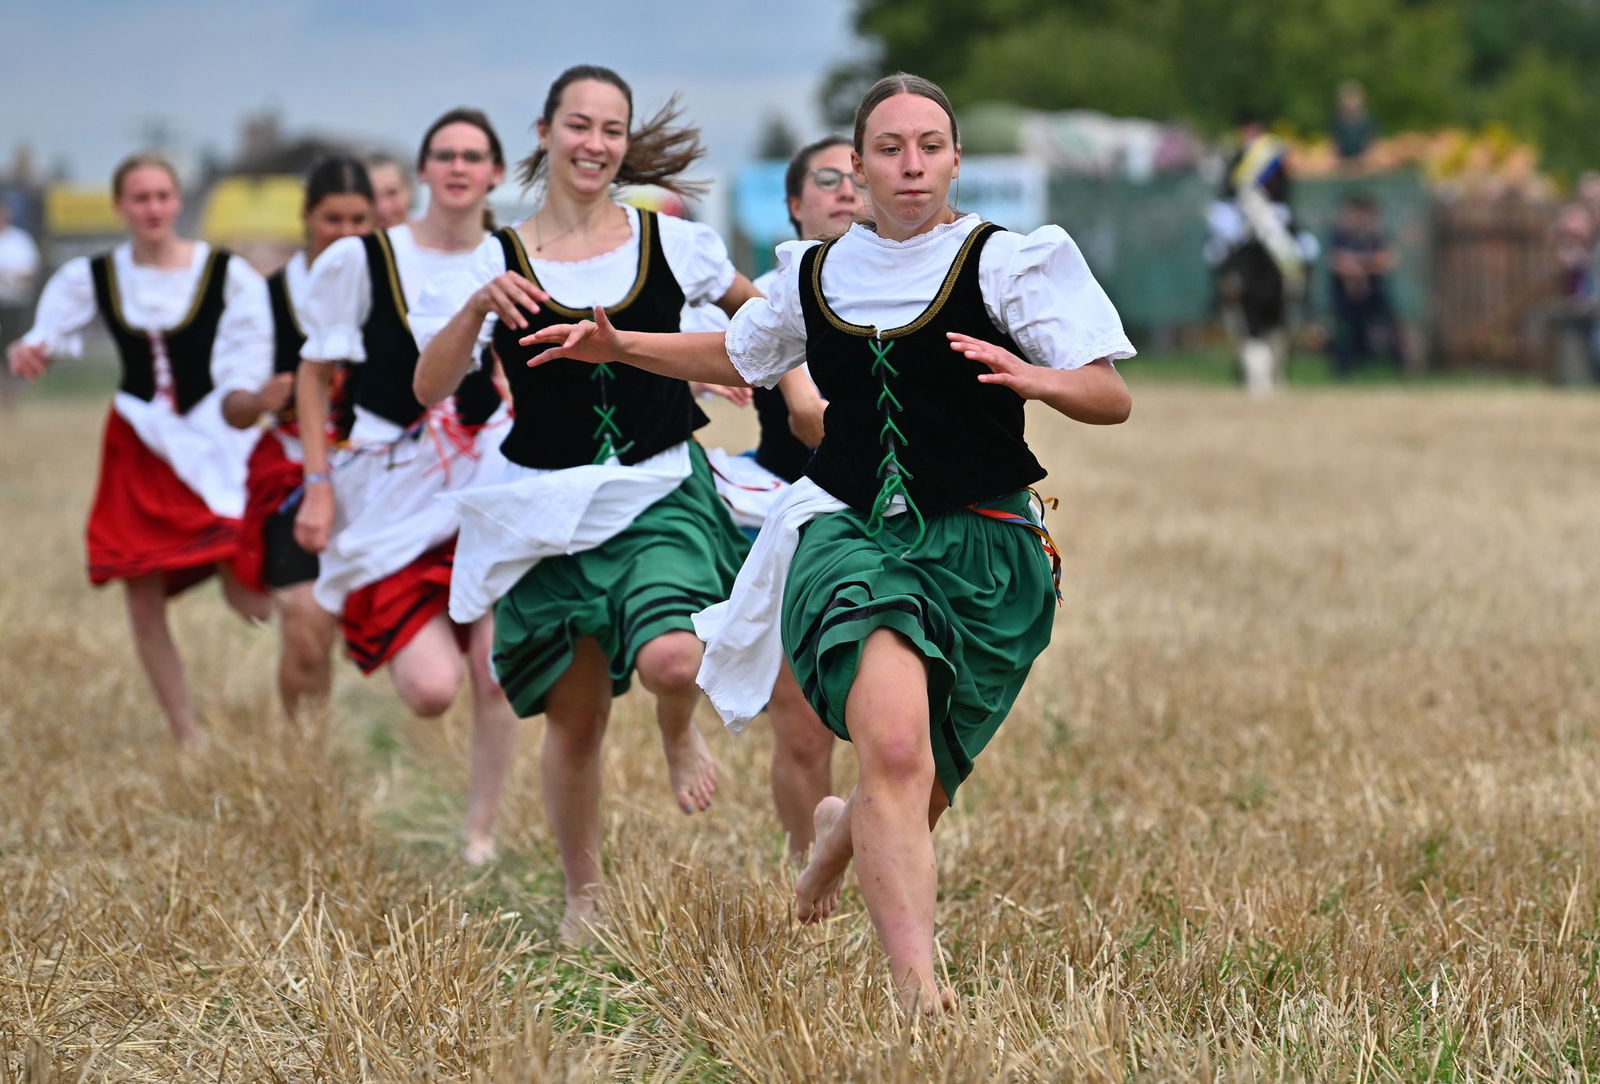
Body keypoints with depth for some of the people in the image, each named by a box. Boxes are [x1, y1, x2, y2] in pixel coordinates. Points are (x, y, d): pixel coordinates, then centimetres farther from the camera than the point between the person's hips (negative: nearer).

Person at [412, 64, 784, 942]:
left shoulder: (669, 243, 0)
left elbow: (756, 310, 20)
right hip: (549, 509, 1)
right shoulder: (500, 260, -2)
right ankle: (582, 897, 28)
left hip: (661, 494, 0)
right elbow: (429, 389, -13)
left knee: (669, 659, -27)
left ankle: (680, 733, 11)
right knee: (575, 716, 6)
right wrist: (477, 307, -27)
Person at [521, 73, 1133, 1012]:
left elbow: (1113, 397, -7)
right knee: (894, 752, -27)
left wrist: (1036, 379, -27)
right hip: (851, 534, 1)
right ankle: (919, 988, -31)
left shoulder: (1006, 263, -1)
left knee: (920, 792, 8)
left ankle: (841, 833, 47)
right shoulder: (817, 275, 11)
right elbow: (737, 355, 32)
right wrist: (620, 346, 21)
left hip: (981, 548, -1)